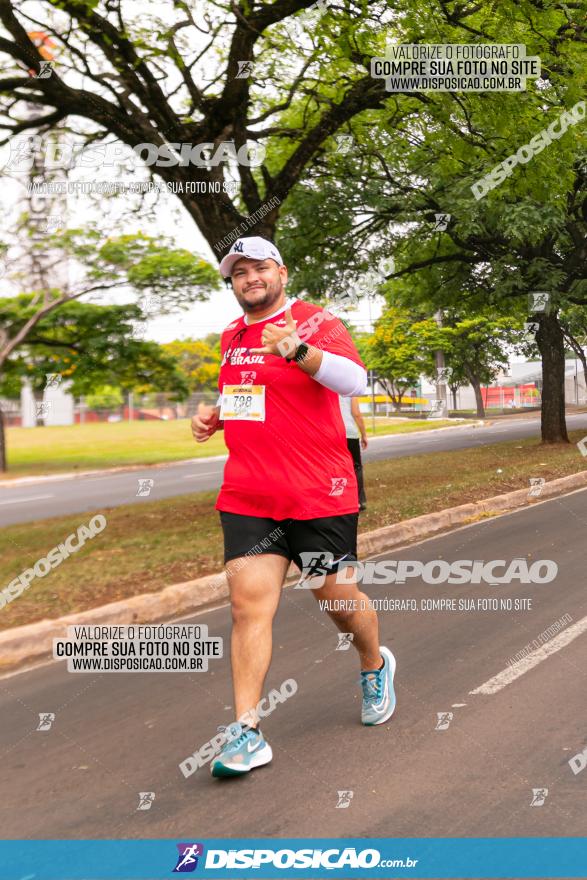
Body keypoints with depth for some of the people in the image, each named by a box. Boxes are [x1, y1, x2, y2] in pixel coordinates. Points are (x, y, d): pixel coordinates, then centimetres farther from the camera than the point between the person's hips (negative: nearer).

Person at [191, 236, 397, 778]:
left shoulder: (316, 322, -6)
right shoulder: (231, 337, 14)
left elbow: (355, 382, -23)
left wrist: (296, 348, -36)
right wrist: (215, 416, 10)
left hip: (320, 493, -4)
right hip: (248, 496, 4)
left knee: (337, 596, 10)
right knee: (249, 604, -7)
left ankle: (375, 667, 41)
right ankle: (248, 733, -4)